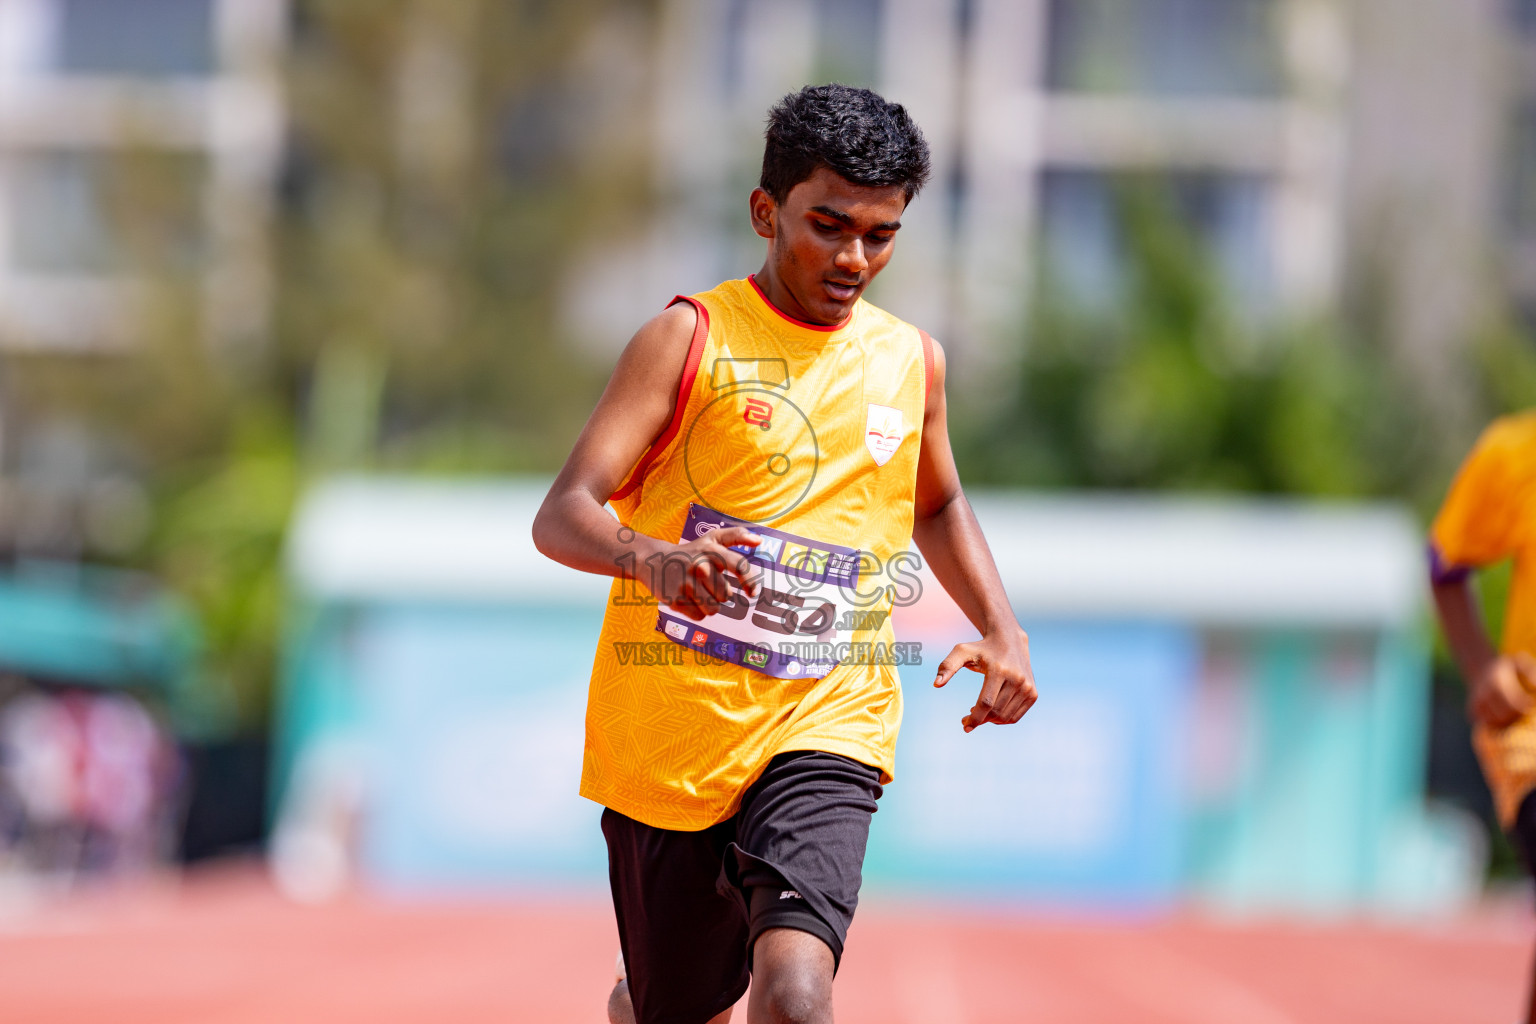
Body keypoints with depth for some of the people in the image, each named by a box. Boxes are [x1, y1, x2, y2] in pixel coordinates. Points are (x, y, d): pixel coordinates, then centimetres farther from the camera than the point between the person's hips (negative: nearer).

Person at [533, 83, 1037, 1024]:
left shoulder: (912, 362, 10)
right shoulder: (690, 339, -4)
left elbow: (938, 506, 30)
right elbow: (561, 516, -12)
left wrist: (1002, 631, 13)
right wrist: (655, 559, -34)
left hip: (827, 727, 2)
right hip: (670, 726, -2)